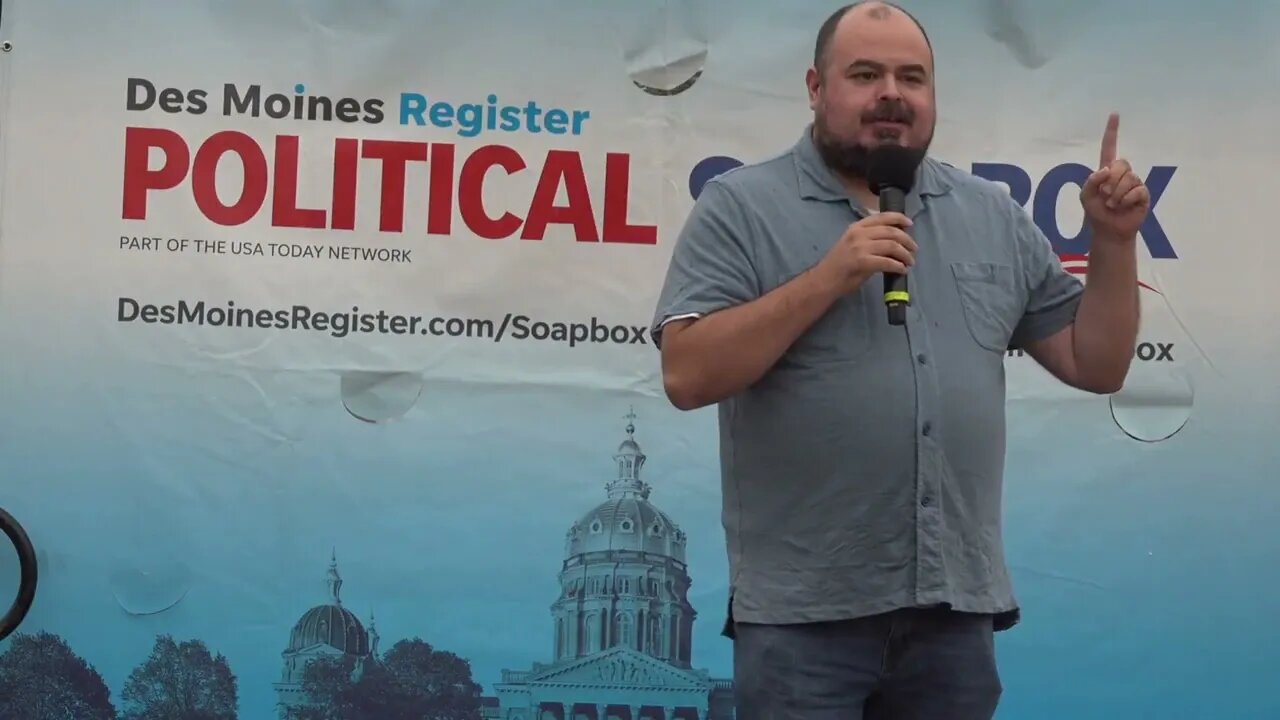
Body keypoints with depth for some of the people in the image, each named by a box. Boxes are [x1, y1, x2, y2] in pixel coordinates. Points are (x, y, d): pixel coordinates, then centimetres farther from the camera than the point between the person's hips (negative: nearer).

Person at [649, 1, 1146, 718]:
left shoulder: (994, 215, 10)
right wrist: (829, 277, -18)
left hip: (957, 604, 4)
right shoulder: (741, 205, -3)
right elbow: (688, 375, -13)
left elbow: (1095, 365, 13)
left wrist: (1113, 240, -1)